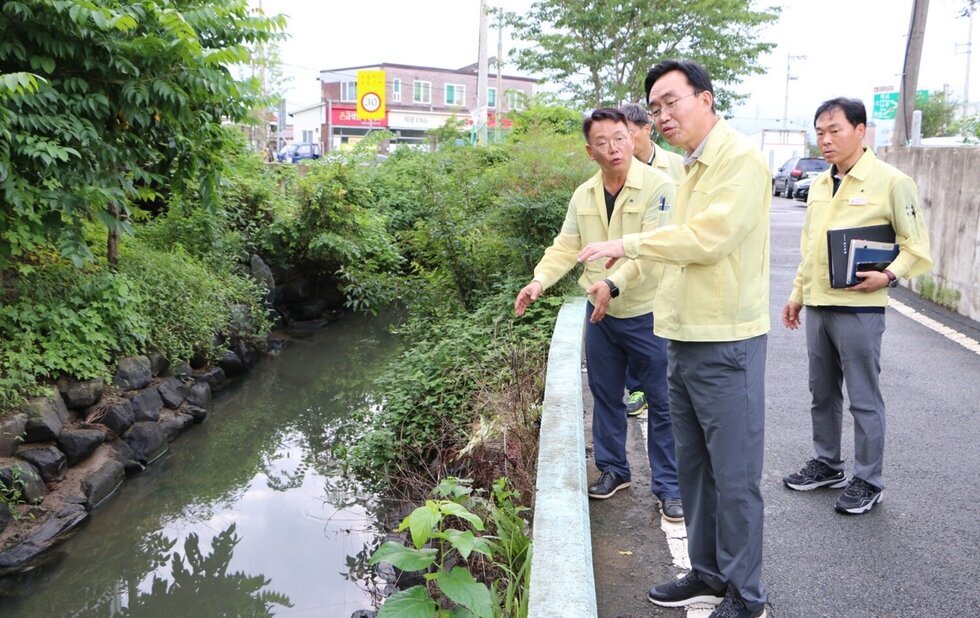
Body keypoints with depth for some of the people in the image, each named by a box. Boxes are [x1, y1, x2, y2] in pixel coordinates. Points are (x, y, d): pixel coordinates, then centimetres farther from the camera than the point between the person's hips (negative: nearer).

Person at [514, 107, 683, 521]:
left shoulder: (658, 186, -14)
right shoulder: (583, 195, 6)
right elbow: (566, 247, 7)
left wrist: (614, 284, -36)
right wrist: (539, 281, -9)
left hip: (647, 313, -5)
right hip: (600, 315, 6)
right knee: (605, 396, 16)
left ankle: (670, 486, 17)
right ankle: (612, 469, 34)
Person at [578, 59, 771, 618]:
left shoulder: (740, 159, -12)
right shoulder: (693, 168, 15)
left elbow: (708, 237, -22)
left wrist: (631, 244, -14)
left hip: (725, 344, -9)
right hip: (685, 340, 9)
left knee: (735, 477, 2)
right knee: (693, 466, 17)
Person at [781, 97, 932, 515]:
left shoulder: (890, 182, -8)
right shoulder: (819, 186, 13)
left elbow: (916, 244, -6)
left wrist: (889, 275, -21)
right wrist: (798, 294, 18)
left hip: (858, 308, -7)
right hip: (817, 306, 7)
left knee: (863, 399, 2)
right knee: (822, 393, 16)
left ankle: (868, 481, 16)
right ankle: (826, 464, 32)